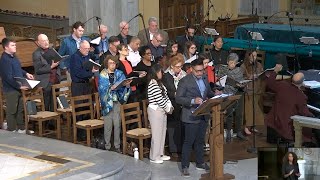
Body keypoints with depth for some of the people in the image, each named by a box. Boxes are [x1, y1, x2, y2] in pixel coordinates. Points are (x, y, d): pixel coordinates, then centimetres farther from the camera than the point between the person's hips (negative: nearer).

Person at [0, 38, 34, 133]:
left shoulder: (13, 56, 9)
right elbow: (8, 78, -24)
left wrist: (26, 73, 9)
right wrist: (19, 86, -23)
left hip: (18, 88, 9)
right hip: (11, 90, -9)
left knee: (21, 109, 16)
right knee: (12, 111, 1)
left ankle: (21, 128, 26)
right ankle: (12, 131, 11)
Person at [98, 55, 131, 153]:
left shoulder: (119, 74, 8)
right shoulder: (103, 75, -1)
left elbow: (124, 88, 2)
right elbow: (101, 89, -11)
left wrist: (127, 85, -19)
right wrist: (111, 88, -27)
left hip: (117, 101, 3)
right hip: (107, 101, -3)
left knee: (117, 124, 4)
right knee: (108, 125, 0)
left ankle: (117, 146, 13)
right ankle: (107, 146, 10)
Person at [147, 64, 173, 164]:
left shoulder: (159, 83, 13)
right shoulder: (153, 84, -19)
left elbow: (165, 96, 14)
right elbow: (159, 99, -20)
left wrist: (169, 106, 1)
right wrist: (168, 108, -10)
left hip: (162, 110, 10)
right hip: (155, 110, -10)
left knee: (162, 133, 15)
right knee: (156, 134, -3)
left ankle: (160, 154, 25)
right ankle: (154, 157, 6)